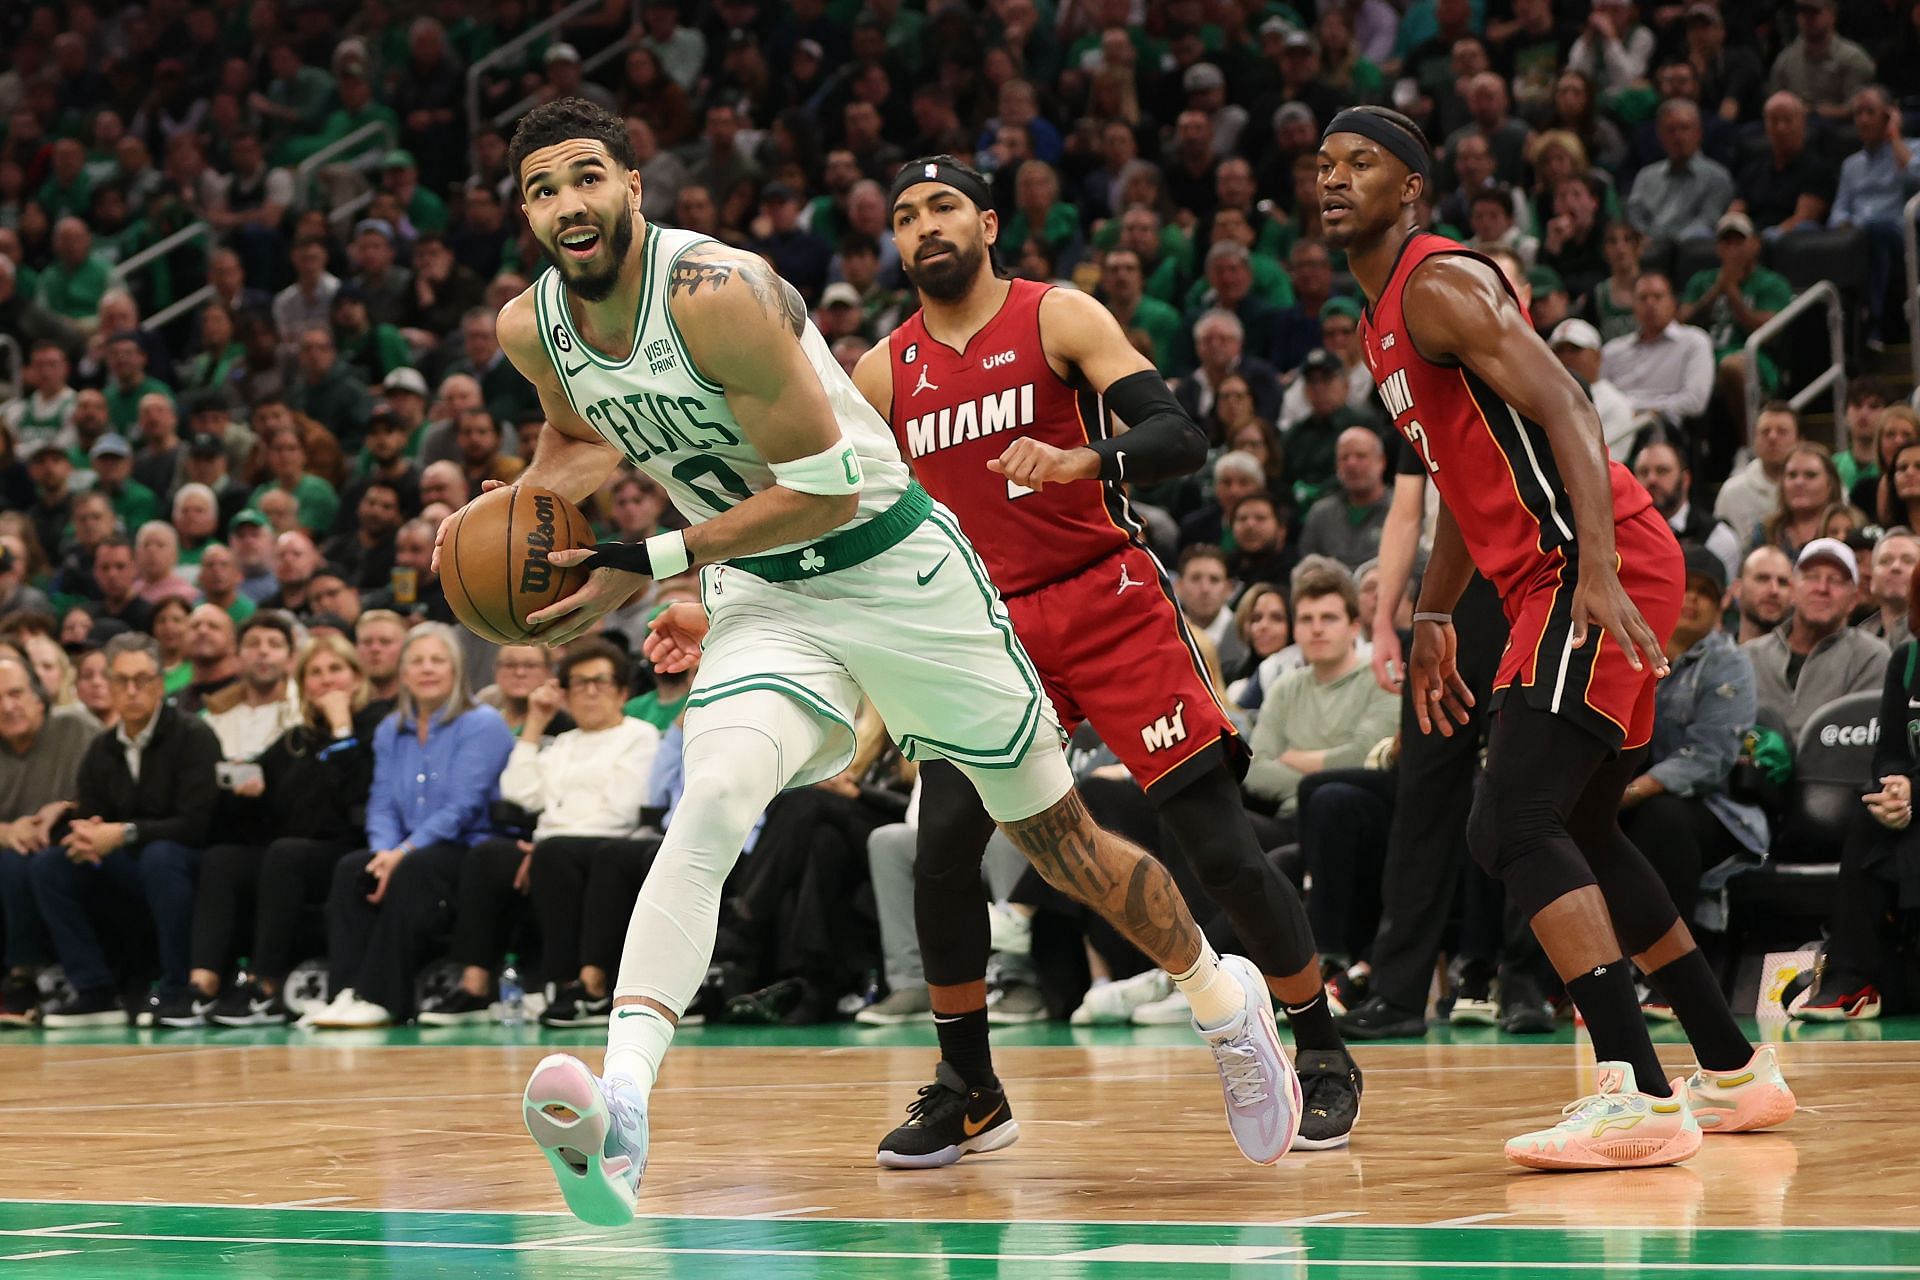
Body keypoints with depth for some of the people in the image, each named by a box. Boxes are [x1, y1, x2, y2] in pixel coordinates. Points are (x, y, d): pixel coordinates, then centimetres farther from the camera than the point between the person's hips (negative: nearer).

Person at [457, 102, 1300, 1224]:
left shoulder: (719, 293, -27)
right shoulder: (532, 328, -6)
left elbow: (825, 489, -24)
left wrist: (648, 567, -26)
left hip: (893, 567, -4)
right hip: (759, 595, 4)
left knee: (1058, 836, 10)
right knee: (712, 803, -27)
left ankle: (1227, 998, 37)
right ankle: (620, 1108, -39)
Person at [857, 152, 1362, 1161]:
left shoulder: (1059, 318, -5)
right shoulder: (886, 372, 7)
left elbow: (1180, 438, -15)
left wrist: (1081, 461, -33)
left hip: (1109, 605, -3)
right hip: (987, 628, 3)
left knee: (1220, 842, -6)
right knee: (942, 849, -11)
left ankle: (1321, 1052, 8)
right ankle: (965, 1084, 5)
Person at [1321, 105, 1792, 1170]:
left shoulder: (1439, 284, -10)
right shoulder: (1385, 317, 20)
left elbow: (1564, 409, -22)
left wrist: (1598, 572, -32)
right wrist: (1432, 617, 29)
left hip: (1596, 572, -11)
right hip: (1556, 577, 11)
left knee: (1520, 823, -19)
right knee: (1577, 833, 19)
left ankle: (1638, 1100, -26)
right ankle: (1733, 1072, 27)